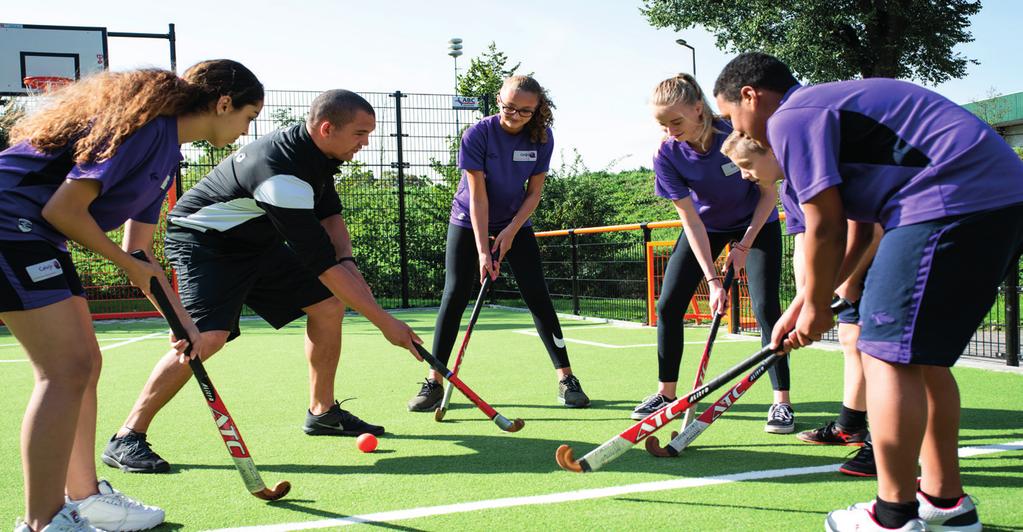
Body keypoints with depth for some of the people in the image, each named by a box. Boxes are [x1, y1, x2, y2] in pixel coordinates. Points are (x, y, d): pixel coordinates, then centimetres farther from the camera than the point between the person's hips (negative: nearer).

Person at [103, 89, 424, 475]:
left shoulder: (315, 150, -6)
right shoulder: (283, 175, -35)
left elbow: (330, 214, 10)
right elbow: (321, 264, -35)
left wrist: (346, 260, -11)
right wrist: (385, 323, -31)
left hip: (256, 240, 9)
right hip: (202, 240, -9)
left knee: (328, 305, 3)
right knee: (208, 336, -28)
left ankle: (322, 412, 17)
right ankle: (127, 439, -14)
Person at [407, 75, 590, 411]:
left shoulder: (541, 138, -11)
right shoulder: (477, 135, -21)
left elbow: (534, 191, -5)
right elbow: (477, 195, -22)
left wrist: (510, 231, -17)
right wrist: (482, 250, -27)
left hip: (516, 223, 2)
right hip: (469, 221, -2)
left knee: (538, 296, -5)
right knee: (455, 295, -10)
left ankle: (566, 379, 2)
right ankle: (434, 383, -2)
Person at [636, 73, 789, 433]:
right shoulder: (667, 157, -24)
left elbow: (769, 193, -16)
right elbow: (691, 219, -22)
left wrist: (744, 245, -19)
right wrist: (713, 280, -27)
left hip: (756, 223, -2)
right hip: (706, 226, 3)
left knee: (765, 307, -15)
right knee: (668, 306, -3)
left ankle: (781, 402, -5)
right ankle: (666, 393, 12)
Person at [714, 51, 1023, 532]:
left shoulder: (790, 118, -5)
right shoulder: (824, 105, 26)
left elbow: (825, 228, -9)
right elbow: (857, 229, 24)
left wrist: (816, 308, 5)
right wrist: (803, 305, 24)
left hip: (952, 200, -11)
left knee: (889, 351, -7)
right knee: (920, 354, 16)